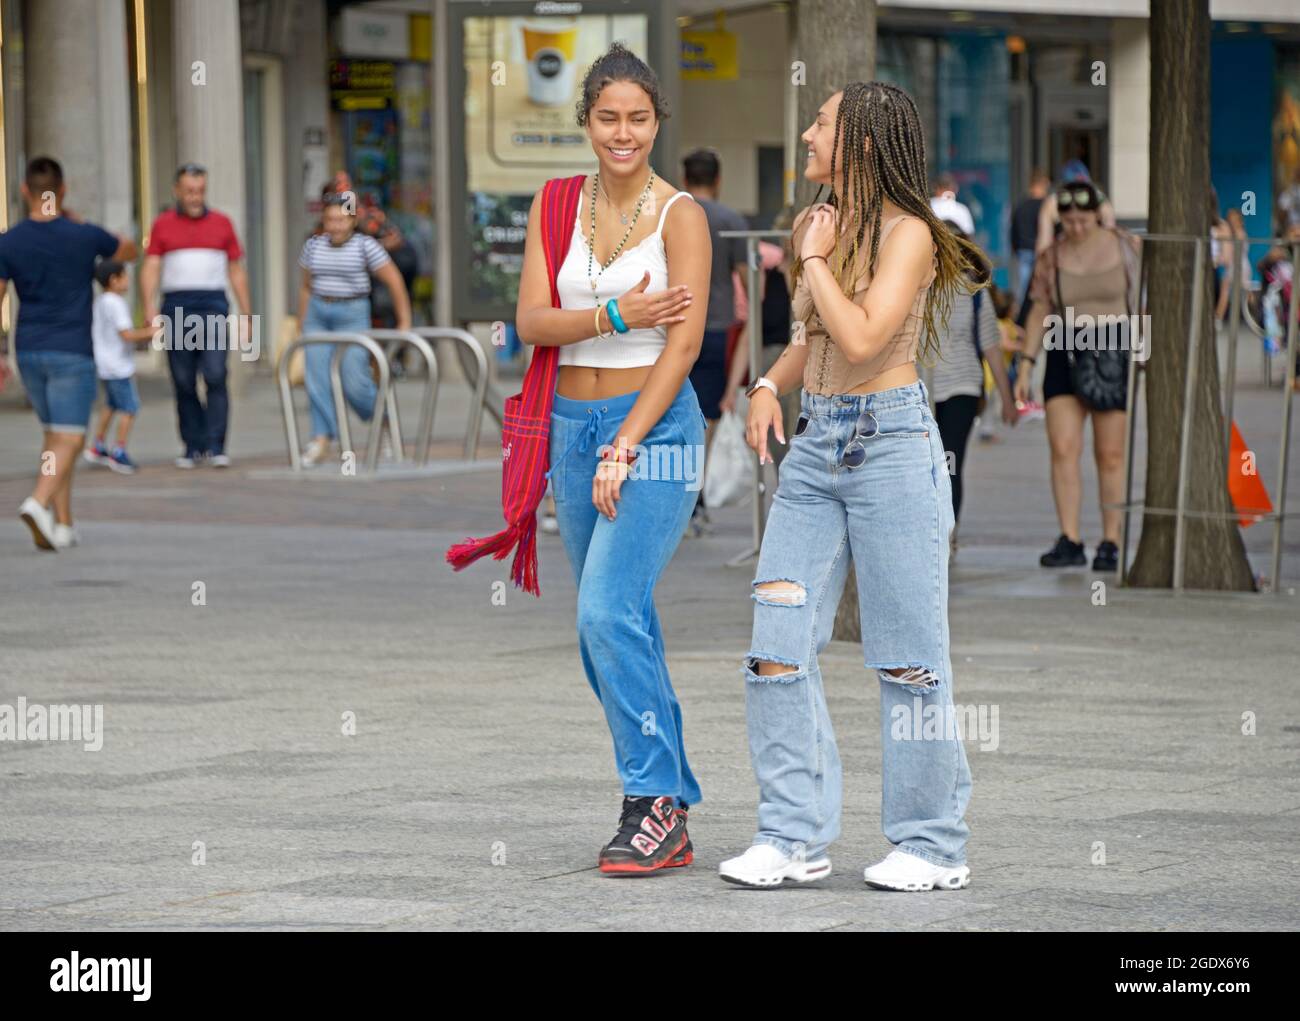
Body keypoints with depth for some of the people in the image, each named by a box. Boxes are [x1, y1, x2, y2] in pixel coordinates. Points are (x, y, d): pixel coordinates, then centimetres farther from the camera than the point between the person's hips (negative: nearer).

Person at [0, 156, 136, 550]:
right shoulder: (84, 236, -9)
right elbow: (129, 251, 12)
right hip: (72, 353, -4)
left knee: (54, 435, 18)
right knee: (68, 440, -7)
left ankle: (63, 524, 15)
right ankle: (39, 504, -32)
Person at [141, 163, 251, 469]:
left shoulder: (221, 223, 12)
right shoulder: (162, 225, 10)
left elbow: (237, 271, 15)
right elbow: (151, 269, 3)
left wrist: (246, 314, 10)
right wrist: (149, 306, -13)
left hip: (213, 305, -1)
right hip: (176, 307, 1)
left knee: (215, 376, -13)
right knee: (183, 383, 2)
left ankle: (216, 446, -13)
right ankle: (193, 446, 10)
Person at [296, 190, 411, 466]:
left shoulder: (365, 246, -5)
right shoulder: (313, 246, 8)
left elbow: (395, 282, -3)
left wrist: (405, 322, -2)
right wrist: (302, 325, 18)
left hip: (352, 313, -4)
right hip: (318, 314, 4)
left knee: (354, 381, -9)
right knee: (317, 378, -6)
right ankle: (321, 439, -5)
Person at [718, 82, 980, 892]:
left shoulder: (907, 234, -9)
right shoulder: (816, 224, 12)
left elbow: (862, 339, -22)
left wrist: (817, 258, -11)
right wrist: (769, 387, 8)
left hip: (892, 445, -7)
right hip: (817, 444, 7)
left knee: (907, 657, -1)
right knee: (778, 645, 0)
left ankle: (935, 846, 9)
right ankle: (796, 836, 6)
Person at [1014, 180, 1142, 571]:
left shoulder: (1126, 248, 0)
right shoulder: (1050, 258, 5)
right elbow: (1039, 313, 8)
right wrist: (1026, 363, 1)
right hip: (1066, 357, 2)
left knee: (1111, 455, 0)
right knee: (1063, 449, -8)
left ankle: (1111, 544, 7)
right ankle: (1069, 542, -6)